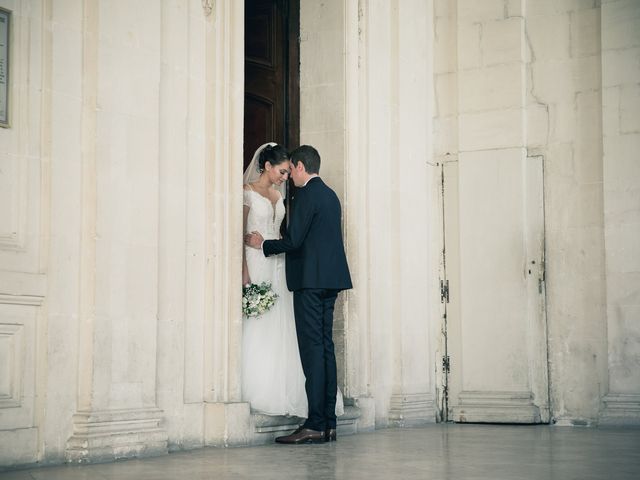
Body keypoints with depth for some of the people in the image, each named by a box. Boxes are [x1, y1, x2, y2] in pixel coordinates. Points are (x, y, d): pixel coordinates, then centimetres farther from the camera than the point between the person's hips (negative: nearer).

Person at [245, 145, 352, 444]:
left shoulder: (306, 195, -10)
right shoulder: (331, 196, 18)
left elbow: (293, 240, -15)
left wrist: (263, 244, 1)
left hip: (310, 279, -9)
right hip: (331, 278, 9)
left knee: (313, 349, -10)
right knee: (325, 347, 8)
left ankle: (315, 425, -12)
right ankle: (329, 423, 9)